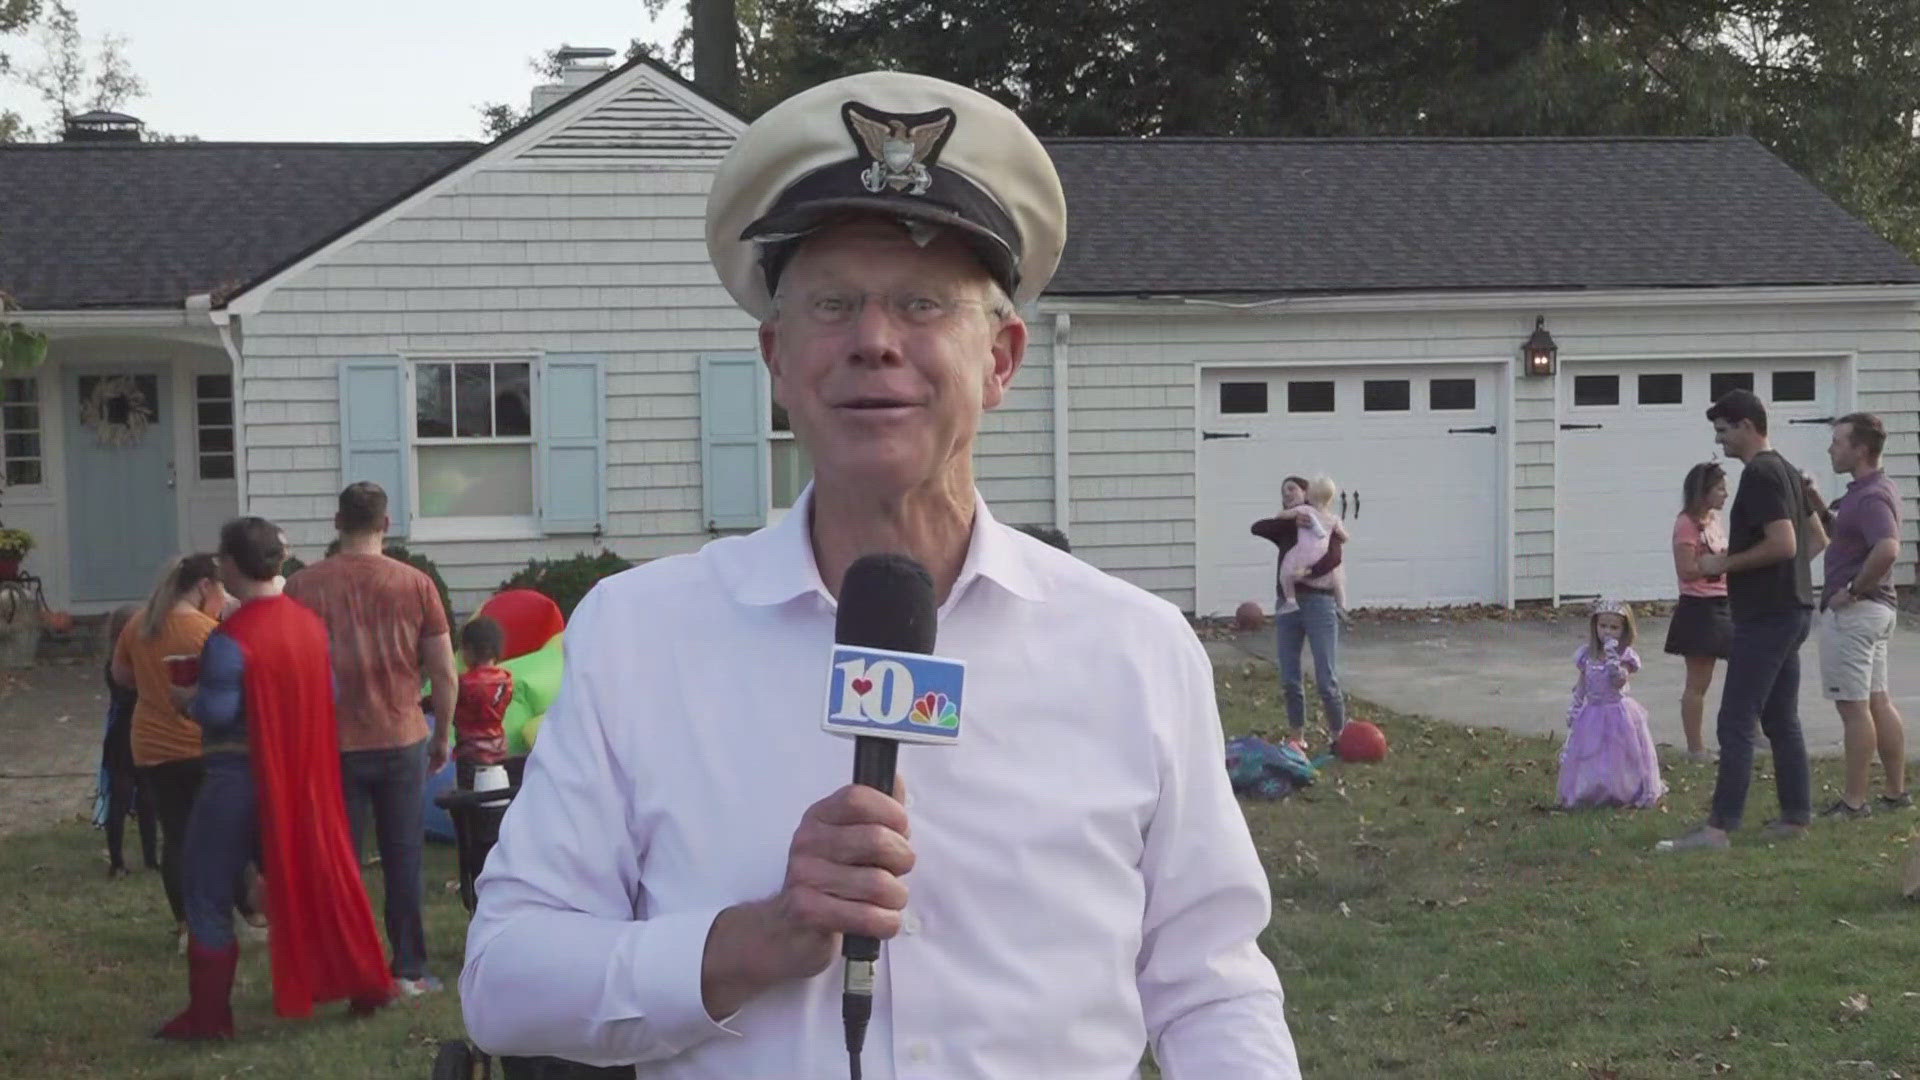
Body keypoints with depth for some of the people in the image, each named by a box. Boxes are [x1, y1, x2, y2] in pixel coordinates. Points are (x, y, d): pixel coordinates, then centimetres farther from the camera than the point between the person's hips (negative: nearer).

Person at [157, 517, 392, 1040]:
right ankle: (366, 986, 23)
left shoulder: (230, 639, -19)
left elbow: (216, 713, -21)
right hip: (301, 777, 7)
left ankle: (209, 1015, 8)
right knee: (317, 879, 18)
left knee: (208, 898, 5)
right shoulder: (310, 624, 2)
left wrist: (187, 696, -2)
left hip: (238, 780, -7)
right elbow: (328, 693, 9)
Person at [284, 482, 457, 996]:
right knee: (404, 861, 8)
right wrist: (442, 737, 12)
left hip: (333, 745, 0)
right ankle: (409, 972, 13)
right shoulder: (415, 585, -2)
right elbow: (444, 672, -1)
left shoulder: (304, 587, -3)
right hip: (403, 742, 0)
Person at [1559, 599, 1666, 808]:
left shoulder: (1626, 656, -7)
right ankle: (1590, 793, 16)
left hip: (1618, 714, -4)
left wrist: (1612, 656, -26)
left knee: (1619, 758, -1)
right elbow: (1580, 686, 10)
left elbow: (1620, 680, -22)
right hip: (1592, 714, 4)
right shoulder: (1587, 655, 4)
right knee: (1590, 758, 6)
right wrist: (1574, 709, 7)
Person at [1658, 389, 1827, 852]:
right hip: (1790, 610, 10)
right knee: (1781, 720, 15)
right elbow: (1817, 539, 21)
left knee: (1735, 723, -10)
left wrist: (1725, 563, -15)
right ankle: (1795, 816, 18)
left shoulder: (1759, 475, -16)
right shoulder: (1788, 471, 15)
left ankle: (1719, 828, -11)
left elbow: (1783, 544, -24)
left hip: (1765, 618, -10)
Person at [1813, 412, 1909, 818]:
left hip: (1853, 612, -11)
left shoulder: (1870, 496, -19)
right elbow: (1839, 531, 27)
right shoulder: (1872, 489, 13)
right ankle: (1896, 791, 20)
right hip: (1877, 609, 11)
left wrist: (1852, 590, -24)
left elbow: (1887, 548, -35)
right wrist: (1817, 506, 8)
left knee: (1853, 705, -5)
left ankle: (1854, 801, -2)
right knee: (1878, 701, 14)